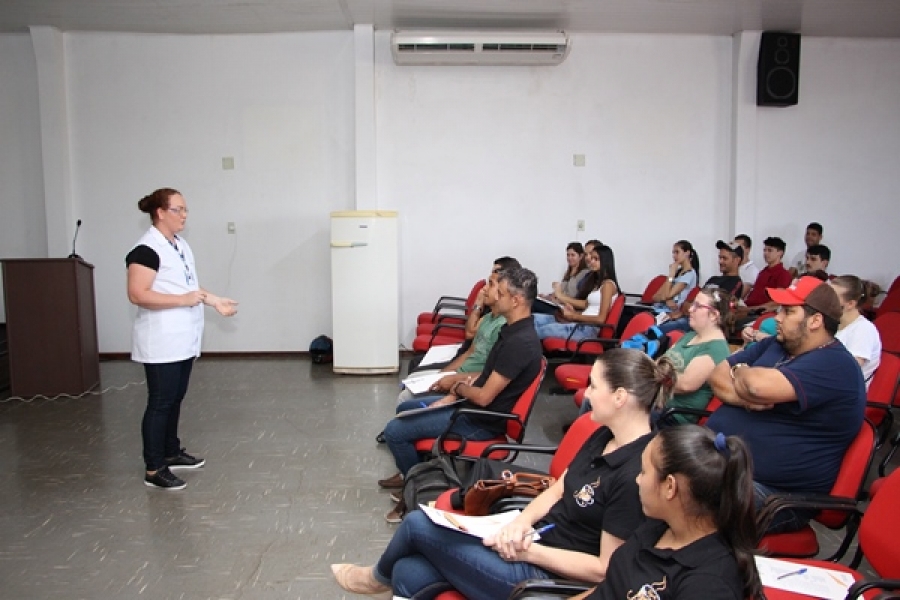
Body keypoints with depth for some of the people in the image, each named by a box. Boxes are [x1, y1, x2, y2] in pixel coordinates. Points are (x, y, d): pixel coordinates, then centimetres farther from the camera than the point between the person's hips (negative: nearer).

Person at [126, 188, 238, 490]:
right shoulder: (147, 249, -17)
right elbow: (137, 294, -23)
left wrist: (215, 301, 13)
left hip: (183, 340, 9)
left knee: (175, 398, 18)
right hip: (161, 343, -9)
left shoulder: (181, 244, 13)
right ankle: (154, 470, 7)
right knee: (160, 403, -2)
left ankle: (171, 453, 32)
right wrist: (182, 300, -24)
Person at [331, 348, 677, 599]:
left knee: (418, 524, -2)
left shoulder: (636, 475, -25)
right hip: (536, 541, 8)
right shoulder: (605, 437, 4)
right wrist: (520, 523, -8)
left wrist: (528, 552, -19)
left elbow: (606, 569, -21)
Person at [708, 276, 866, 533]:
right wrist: (744, 398, -14)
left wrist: (740, 370, -5)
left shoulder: (835, 366, -13)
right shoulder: (775, 345, 14)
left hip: (776, 493, -8)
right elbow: (717, 376, 7)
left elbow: (759, 386, -28)